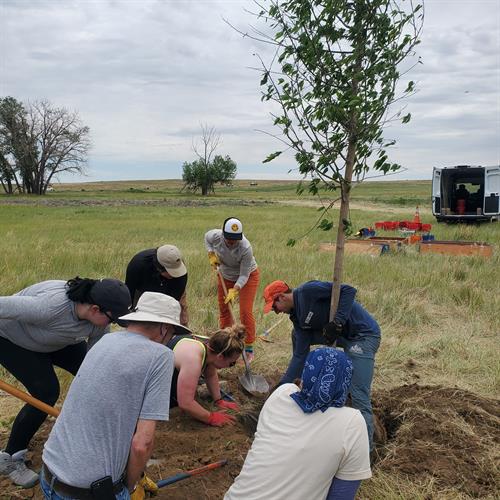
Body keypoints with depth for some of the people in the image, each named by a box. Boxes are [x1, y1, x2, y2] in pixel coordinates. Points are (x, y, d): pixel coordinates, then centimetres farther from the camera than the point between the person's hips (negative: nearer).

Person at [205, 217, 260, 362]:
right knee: (223, 310, 10)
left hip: (247, 276, -5)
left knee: (246, 312, -13)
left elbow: (244, 276, -29)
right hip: (225, 276, 5)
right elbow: (206, 237, 2)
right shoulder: (215, 236, -26)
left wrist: (234, 290, -40)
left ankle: (249, 349, -3)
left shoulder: (246, 248, -37)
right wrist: (211, 255, -11)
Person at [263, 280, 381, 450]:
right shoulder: (297, 316, 7)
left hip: (364, 335, -9)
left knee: (359, 396, -16)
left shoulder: (307, 291, -18)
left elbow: (348, 290, -23)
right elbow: (300, 354, 6)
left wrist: (337, 322, -28)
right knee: (297, 335, 15)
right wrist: (283, 383, 4)